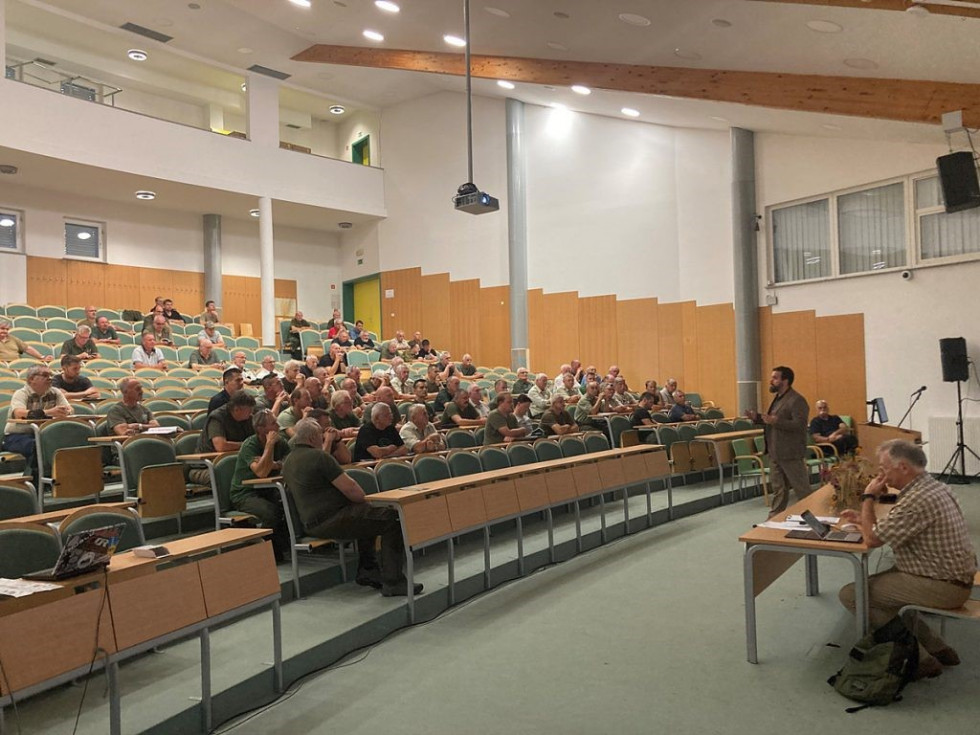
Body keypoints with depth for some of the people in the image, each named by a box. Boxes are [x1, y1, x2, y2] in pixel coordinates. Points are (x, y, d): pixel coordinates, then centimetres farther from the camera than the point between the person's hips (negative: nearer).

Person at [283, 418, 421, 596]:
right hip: (329, 521, -11)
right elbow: (350, 488, -18)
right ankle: (392, 581, -14)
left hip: (311, 521, 11)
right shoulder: (318, 456, -16)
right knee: (392, 518, -14)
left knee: (369, 514, 30)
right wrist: (366, 499, 1)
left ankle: (367, 570, 27)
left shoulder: (288, 461, 14)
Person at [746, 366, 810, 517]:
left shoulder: (797, 400, -16)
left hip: (790, 453, -9)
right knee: (778, 488, 15)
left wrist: (776, 421, -34)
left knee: (802, 489, 2)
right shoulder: (778, 398, 14)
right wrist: (757, 417, 6)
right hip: (775, 453, 9)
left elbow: (799, 425, -25)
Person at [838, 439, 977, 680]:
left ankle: (920, 659, -2)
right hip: (953, 576, 10)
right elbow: (892, 526, 19)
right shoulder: (931, 486, 6)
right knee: (876, 584, 23)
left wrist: (868, 498, -8)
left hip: (944, 587, -10)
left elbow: (872, 539, -17)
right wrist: (864, 518, 11)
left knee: (851, 594, -10)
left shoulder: (918, 500, -26)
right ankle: (937, 648, 21)